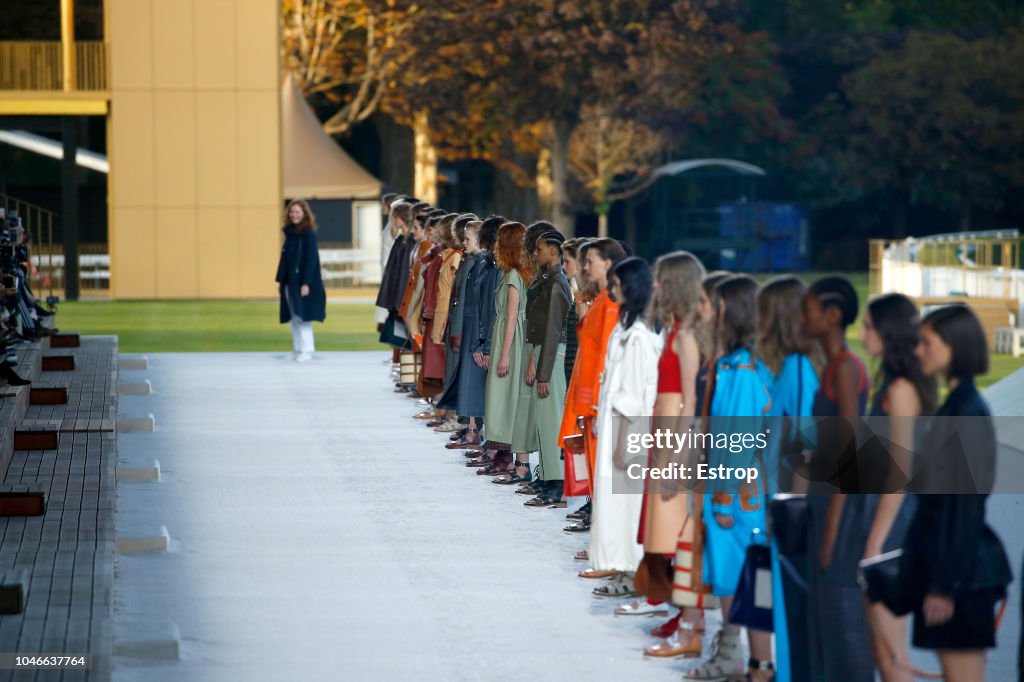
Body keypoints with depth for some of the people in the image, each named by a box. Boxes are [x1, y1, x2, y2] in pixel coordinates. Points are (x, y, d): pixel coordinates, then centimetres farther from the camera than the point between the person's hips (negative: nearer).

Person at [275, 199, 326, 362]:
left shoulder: (309, 234, -9)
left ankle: (306, 351, -3)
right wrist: (280, 280, 13)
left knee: (302, 317, -7)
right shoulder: (289, 233, 12)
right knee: (294, 319, 8)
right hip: (289, 282, 7)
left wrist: (306, 283, -19)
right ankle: (298, 350, 13)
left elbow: (311, 259, -14)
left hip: (303, 283, -7)